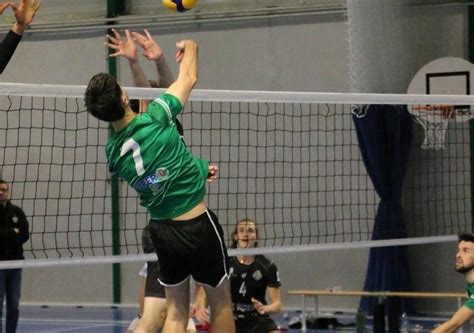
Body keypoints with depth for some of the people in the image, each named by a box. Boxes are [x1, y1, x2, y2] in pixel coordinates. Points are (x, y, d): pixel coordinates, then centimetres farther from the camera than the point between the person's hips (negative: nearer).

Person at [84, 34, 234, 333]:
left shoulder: (113, 153, -1)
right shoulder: (155, 119, -18)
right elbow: (189, 78, -1)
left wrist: (198, 168, 30)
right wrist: (190, 48, 19)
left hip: (161, 228, 5)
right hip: (197, 224, -5)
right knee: (221, 302, 11)